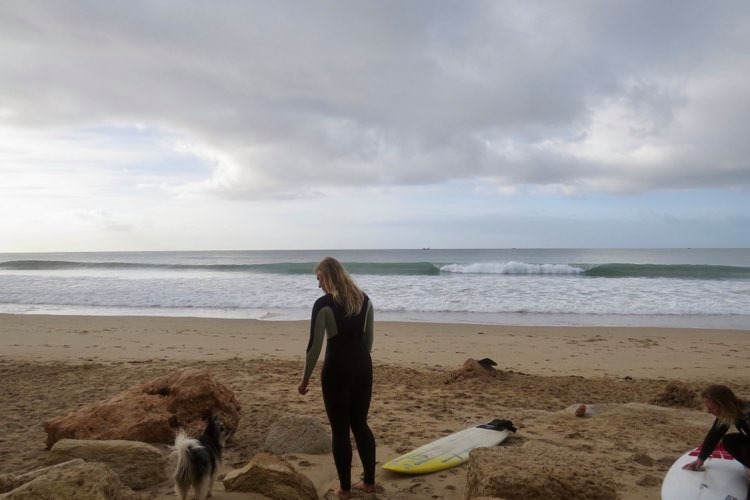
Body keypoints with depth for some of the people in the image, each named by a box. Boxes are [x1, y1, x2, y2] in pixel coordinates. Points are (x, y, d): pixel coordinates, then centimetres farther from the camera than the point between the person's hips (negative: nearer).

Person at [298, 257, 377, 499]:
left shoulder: (323, 304, -13)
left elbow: (315, 346, -11)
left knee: (340, 430, 8)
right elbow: (368, 339, 11)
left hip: (337, 369, -6)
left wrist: (305, 378, -1)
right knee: (360, 424, 18)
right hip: (363, 366, 6)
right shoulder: (364, 299, 5)